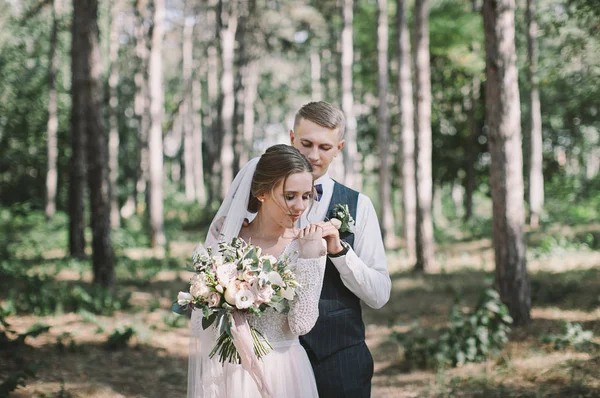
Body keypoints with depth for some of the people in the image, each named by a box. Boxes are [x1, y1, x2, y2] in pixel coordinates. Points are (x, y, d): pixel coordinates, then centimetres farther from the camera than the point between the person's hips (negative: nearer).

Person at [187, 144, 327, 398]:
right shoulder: (225, 233, -6)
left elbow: (301, 324, -16)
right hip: (226, 370, 1)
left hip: (282, 375, -1)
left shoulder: (312, 245, -8)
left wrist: (307, 258, -20)